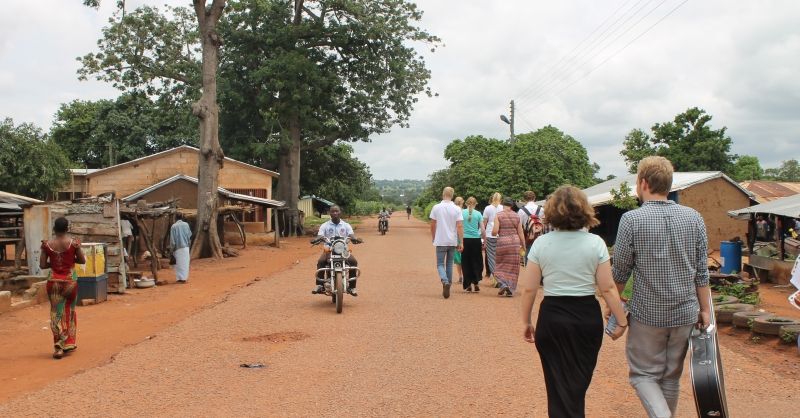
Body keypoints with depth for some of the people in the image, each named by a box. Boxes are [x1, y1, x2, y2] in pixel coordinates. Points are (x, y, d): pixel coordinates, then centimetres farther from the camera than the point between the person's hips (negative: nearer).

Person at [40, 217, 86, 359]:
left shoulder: (47, 244, -5)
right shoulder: (73, 243, -8)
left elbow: (42, 265, -3)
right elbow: (82, 260, -1)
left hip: (54, 280, 1)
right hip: (70, 280, 0)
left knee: (56, 313, 6)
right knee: (69, 311, 17)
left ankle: (58, 347, 1)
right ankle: (69, 342, 23)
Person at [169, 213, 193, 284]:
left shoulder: (173, 226, -7)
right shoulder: (186, 224, 2)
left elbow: (172, 239, -5)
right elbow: (190, 235, 8)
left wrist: (172, 248, 3)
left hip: (178, 247, -3)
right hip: (186, 246, 3)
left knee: (180, 262, 1)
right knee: (185, 262, 10)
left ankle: (180, 278, 2)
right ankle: (185, 277, 14)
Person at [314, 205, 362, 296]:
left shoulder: (346, 225, 10)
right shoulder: (325, 226, 8)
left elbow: (351, 236, -4)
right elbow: (319, 236, -5)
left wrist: (355, 239, -29)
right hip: (329, 249, 0)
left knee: (353, 261, -27)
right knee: (321, 262, -31)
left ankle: (352, 286, -20)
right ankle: (319, 285, -23)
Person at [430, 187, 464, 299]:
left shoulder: (436, 207, -4)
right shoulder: (456, 209, -1)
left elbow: (432, 225, 2)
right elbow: (460, 226, -6)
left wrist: (433, 238, 17)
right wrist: (461, 242, -3)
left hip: (440, 241, -2)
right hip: (453, 241, 2)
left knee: (440, 264, 4)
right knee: (449, 264, 15)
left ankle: (445, 281, -23)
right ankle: (448, 286, 17)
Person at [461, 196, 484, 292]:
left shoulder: (461, 213, 0)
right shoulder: (478, 214, 0)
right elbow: (483, 230, -1)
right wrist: (484, 240, 11)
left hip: (465, 240, 0)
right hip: (476, 240, 0)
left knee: (466, 263, 8)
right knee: (476, 262, 12)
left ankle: (469, 284, 9)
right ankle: (475, 283, 4)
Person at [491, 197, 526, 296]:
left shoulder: (498, 215, -4)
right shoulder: (516, 216, 5)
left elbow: (495, 232, -10)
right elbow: (520, 233, 7)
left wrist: (493, 233, 12)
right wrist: (523, 245, 15)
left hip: (502, 242, -2)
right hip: (515, 242, 2)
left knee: (501, 265, 13)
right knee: (513, 266, 8)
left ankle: (503, 283, -7)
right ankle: (511, 290, 8)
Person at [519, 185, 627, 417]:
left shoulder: (541, 243, -5)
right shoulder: (595, 243, -6)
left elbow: (528, 289, -4)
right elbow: (608, 288, -6)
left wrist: (526, 322, 8)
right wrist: (621, 321, 4)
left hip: (552, 318, -1)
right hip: (588, 317, 1)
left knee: (559, 383, 11)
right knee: (579, 381, 20)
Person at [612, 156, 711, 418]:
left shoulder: (631, 219, -13)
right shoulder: (693, 217, -2)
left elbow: (620, 271, -7)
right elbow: (702, 270, 1)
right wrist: (705, 309, 10)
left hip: (647, 313, -4)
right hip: (686, 313, 4)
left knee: (644, 373, 9)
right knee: (672, 376, 17)